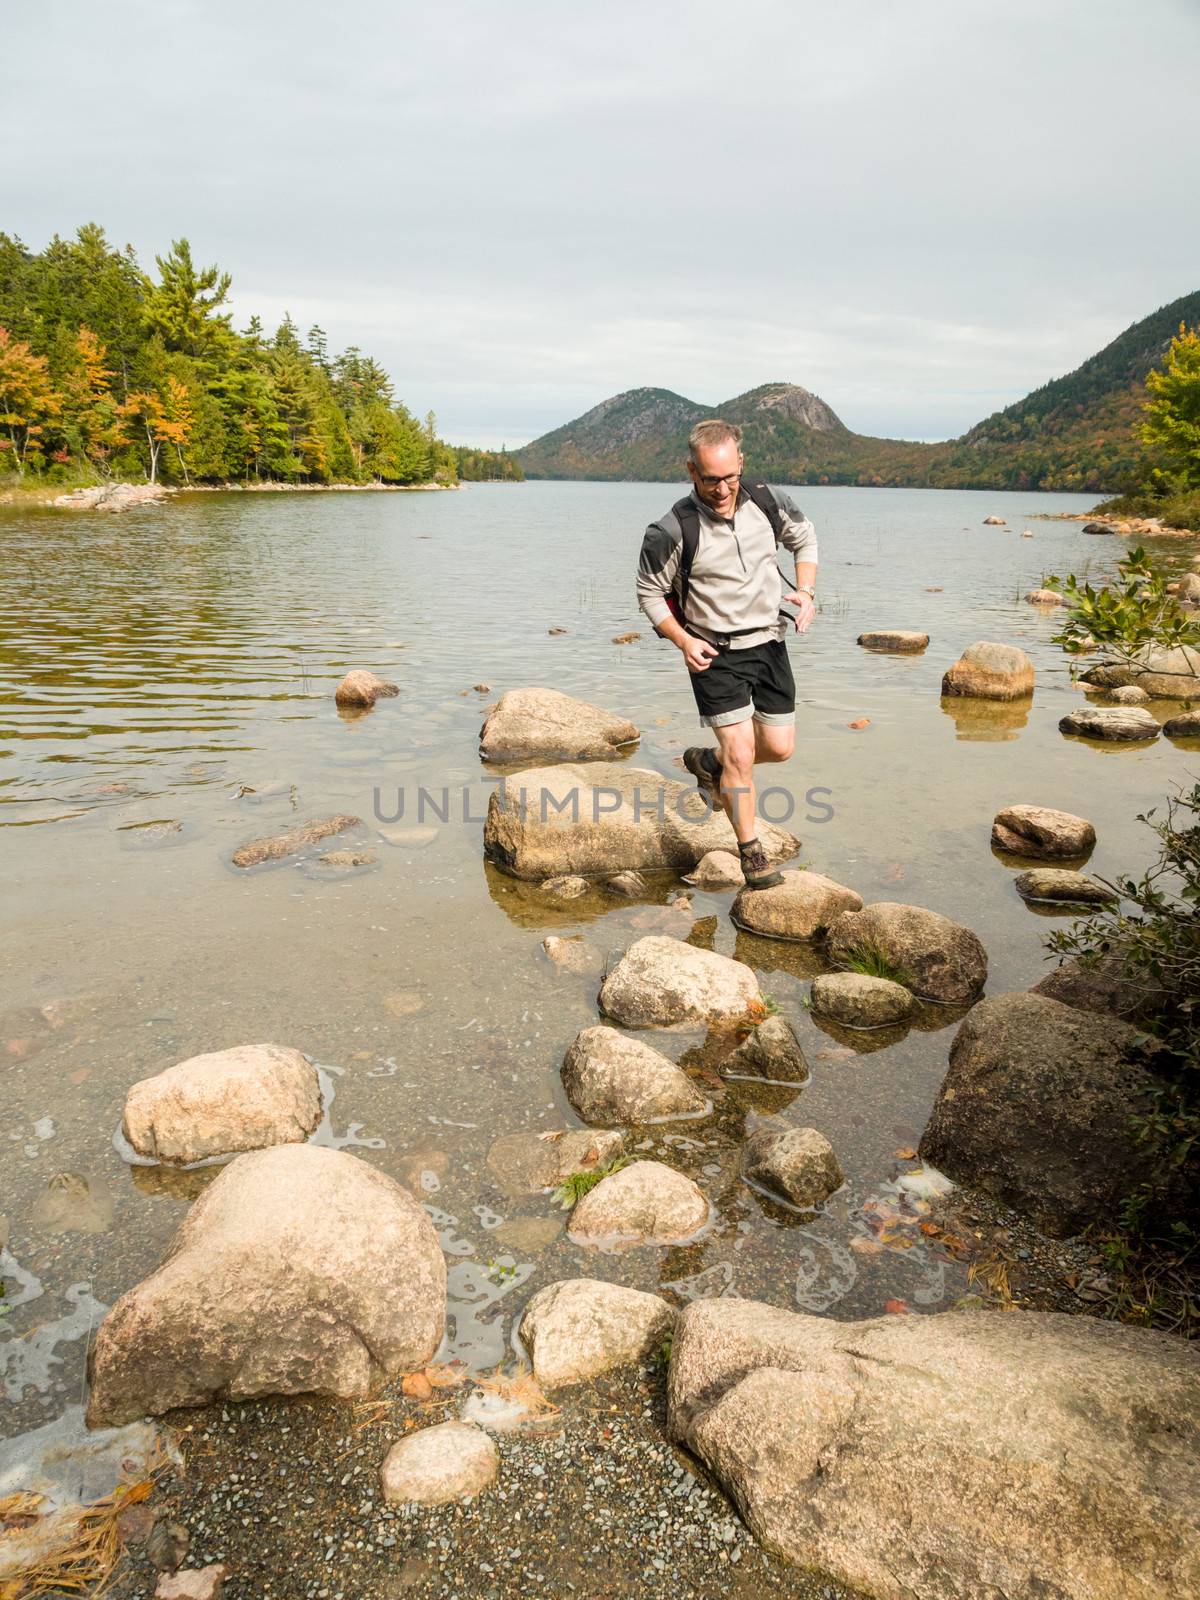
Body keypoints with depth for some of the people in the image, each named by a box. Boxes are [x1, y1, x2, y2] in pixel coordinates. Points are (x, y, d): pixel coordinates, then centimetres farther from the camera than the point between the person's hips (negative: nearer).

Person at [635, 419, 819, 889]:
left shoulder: (767, 502, -7)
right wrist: (684, 641, -16)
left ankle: (708, 761, 37)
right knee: (741, 754, -10)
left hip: (769, 642, 5)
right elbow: (650, 592, -5)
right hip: (715, 654, -5)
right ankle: (751, 854, 7)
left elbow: (804, 538, 13)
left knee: (780, 747, 9)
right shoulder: (673, 531, -19)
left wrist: (806, 591, -1)